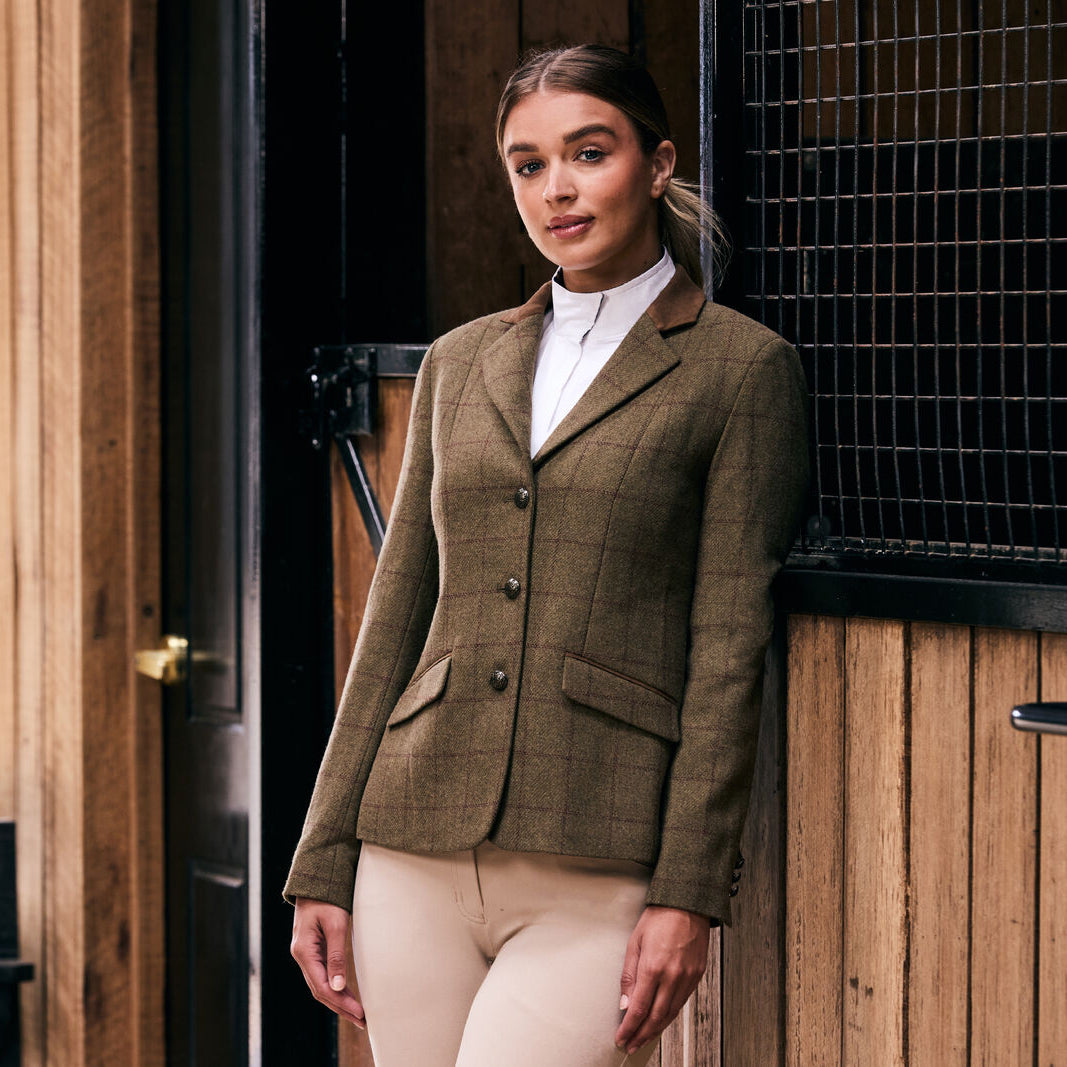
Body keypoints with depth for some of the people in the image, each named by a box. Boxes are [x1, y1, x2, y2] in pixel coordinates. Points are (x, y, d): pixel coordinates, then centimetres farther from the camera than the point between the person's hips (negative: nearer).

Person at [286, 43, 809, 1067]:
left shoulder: (739, 367, 0)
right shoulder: (459, 364, 15)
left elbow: (729, 648, -4)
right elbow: (396, 616, 15)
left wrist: (687, 895, -11)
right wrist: (322, 866, 10)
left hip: (599, 874, -5)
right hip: (418, 857, 5)